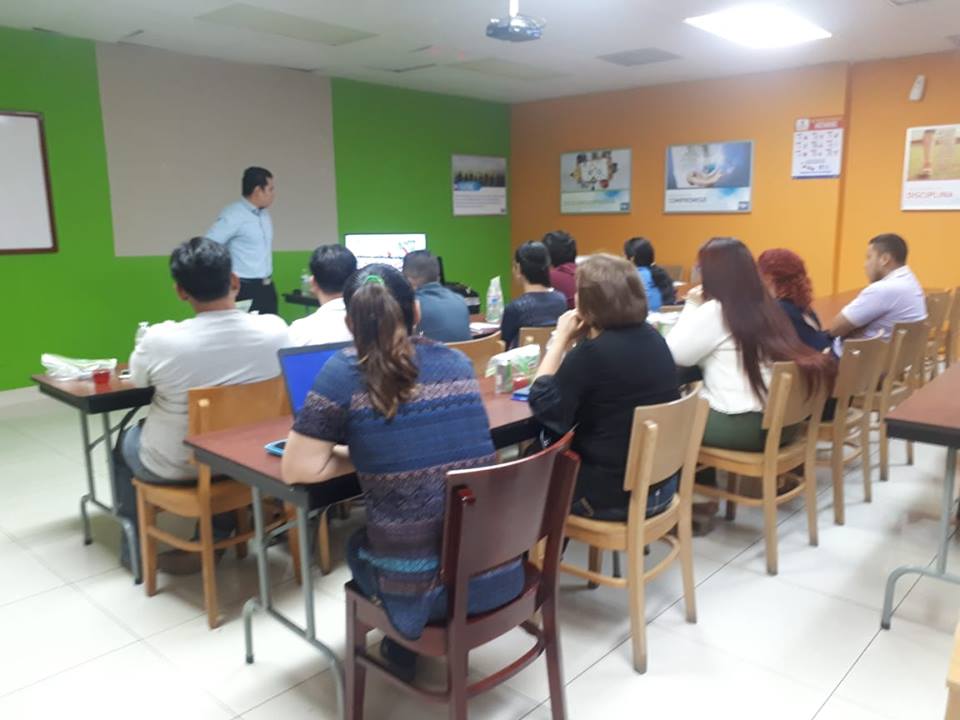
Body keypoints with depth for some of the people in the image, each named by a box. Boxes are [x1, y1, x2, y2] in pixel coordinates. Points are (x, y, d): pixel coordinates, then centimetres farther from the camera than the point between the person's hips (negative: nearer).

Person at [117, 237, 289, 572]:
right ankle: (215, 538, 38)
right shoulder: (275, 329, -19)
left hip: (175, 467, -2)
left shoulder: (160, 339, -25)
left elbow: (137, 381, -1)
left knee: (126, 439, 30)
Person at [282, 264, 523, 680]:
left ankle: (403, 648, 44)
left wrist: (359, 456, 7)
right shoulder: (457, 362, 4)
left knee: (357, 544, 31)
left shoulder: (345, 372, -10)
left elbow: (296, 470, -6)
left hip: (420, 586, -4)